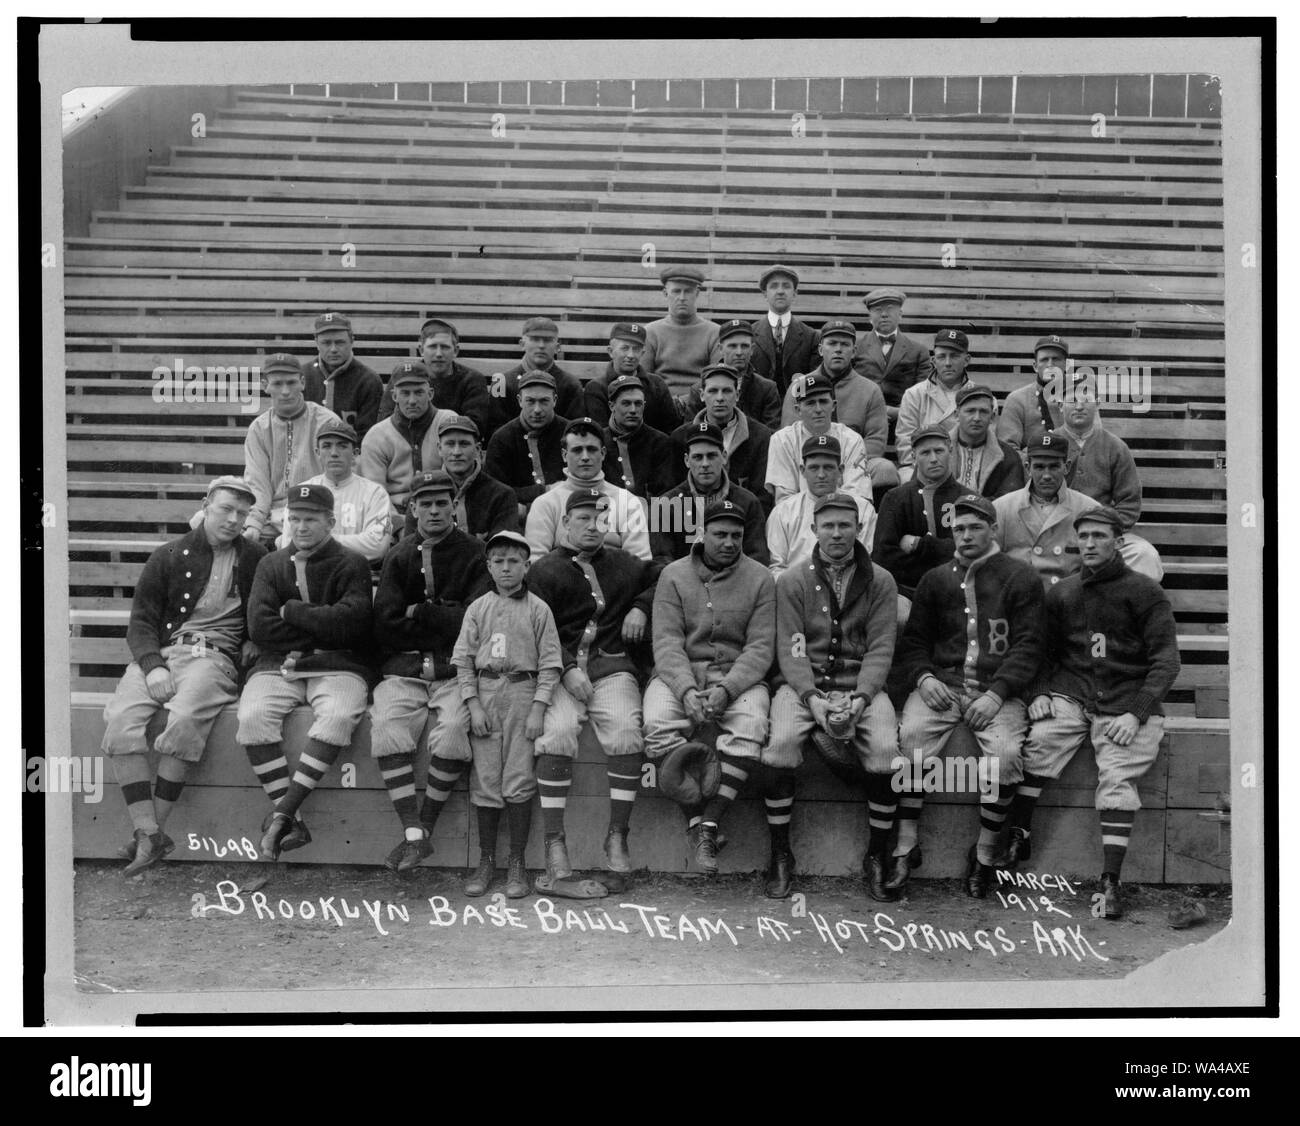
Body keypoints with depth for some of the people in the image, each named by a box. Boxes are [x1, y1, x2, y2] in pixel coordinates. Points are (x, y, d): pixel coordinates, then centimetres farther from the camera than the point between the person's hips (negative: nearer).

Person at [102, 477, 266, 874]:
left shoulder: (255, 559, 14)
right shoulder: (168, 557, 14)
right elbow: (141, 621, 8)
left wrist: (256, 640, 7)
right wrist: (153, 666, -10)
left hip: (216, 657, -2)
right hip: (160, 652, 2)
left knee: (184, 719, -33)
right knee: (120, 719, -26)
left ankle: (153, 830, -23)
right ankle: (148, 832, -26)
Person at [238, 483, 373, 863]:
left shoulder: (351, 564, 6)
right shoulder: (271, 564, 16)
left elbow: (351, 621, -12)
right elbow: (259, 627, 1)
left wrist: (292, 611, -4)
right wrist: (322, 629, -5)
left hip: (338, 668, -2)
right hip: (278, 666, 3)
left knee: (338, 716, -34)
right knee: (253, 717, -27)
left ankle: (280, 815, -31)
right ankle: (292, 822, -24)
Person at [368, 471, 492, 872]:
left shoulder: (474, 554, 6)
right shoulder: (399, 557, 13)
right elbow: (386, 627, 2)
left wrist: (420, 613, -3)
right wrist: (444, 624, -3)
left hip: (455, 670, -2)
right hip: (404, 668, 2)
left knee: (453, 729, -29)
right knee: (387, 726, -25)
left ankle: (425, 825, -13)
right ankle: (413, 835, -22)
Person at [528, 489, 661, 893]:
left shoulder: (622, 564, 20)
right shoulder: (544, 570, 9)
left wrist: (641, 607, 14)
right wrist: (567, 669, -13)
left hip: (612, 667, 2)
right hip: (563, 669, -2)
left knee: (625, 731, -27)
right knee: (557, 732, -29)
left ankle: (617, 838, -17)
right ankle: (555, 854, -28)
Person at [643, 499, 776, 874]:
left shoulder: (760, 579, 5)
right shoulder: (673, 575, 6)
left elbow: (760, 647, -2)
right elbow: (666, 642, -3)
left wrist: (726, 690, -19)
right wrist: (686, 690, -21)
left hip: (739, 675, 0)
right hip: (679, 674, 0)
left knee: (750, 726, -32)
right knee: (658, 725, -30)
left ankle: (709, 825, -25)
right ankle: (696, 822, -21)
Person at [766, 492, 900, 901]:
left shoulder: (880, 581, 6)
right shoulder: (792, 581, 5)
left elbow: (880, 649, -1)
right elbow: (790, 649, -2)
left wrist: (860, 698, -17)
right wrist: (813, 698, -18)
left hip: (862, 684, 1)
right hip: (803, 683, 0)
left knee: (886, 749, -26)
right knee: (781, 741, -29)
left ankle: (877, 858, -7)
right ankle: (780, 855, -12)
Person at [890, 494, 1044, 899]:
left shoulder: (1020, 578, 8)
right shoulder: (936, 580, 18)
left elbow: (1027, 645, 0)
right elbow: (913, 641, 18)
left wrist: (996, 693, -13)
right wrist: (923, 678, -4)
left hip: (997, 689, -2)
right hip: (940, 682, 2)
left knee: (1006, 752, -28)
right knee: (910, 736, -26)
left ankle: (985, 853, -8)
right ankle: (906, 847, -16)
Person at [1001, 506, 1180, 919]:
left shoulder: (1144, 591, 3)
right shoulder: (1061, 592, 15)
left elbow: (1166, 660, -1)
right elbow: (1044, 652, 21)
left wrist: (1136, 713, -12)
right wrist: (1039, 692, 1)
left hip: (1128, 700, -3)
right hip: (1070, 694, 3)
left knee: (1118, 775, -21)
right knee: (1038, 742, -24)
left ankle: (1110, 881, -20)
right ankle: (1016, 838, -15)